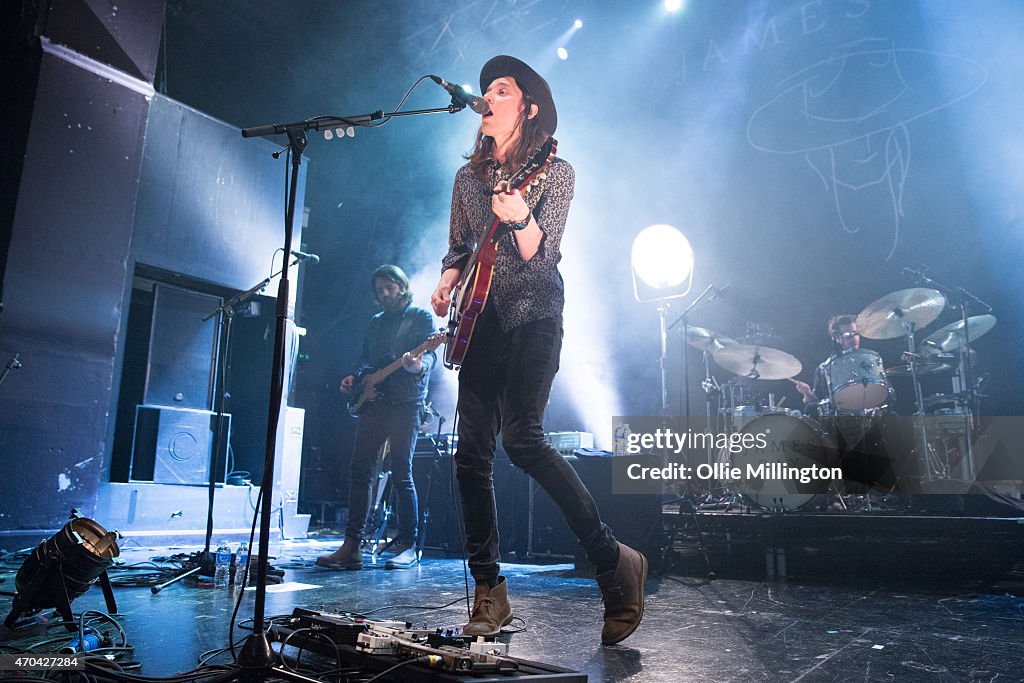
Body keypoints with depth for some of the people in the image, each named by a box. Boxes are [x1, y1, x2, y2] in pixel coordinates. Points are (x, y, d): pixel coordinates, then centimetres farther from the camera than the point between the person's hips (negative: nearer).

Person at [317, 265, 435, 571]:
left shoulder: (421, 317, 4)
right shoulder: (375, 322, 22)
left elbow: (429, 353, -9)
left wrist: (419, 365, -31)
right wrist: (354, 378, 7)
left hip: (406, 402, -6)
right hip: (373, 402, 6)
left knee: (401, 474, -7)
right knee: (360, 469, -2)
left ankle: (408, 545, 3)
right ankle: (351, 545, -1)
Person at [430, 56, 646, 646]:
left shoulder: (556, 172, 1)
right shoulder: (469, 177, 17)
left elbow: (542, 257, -10)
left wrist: (519, 218, -30)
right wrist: (448, 283, 2)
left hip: (533, 317, -5)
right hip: (481, 324, 6)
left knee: (523, 439, -21)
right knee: (472, 454, -2)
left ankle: (614, 559, -7)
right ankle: (489, 591, 9)